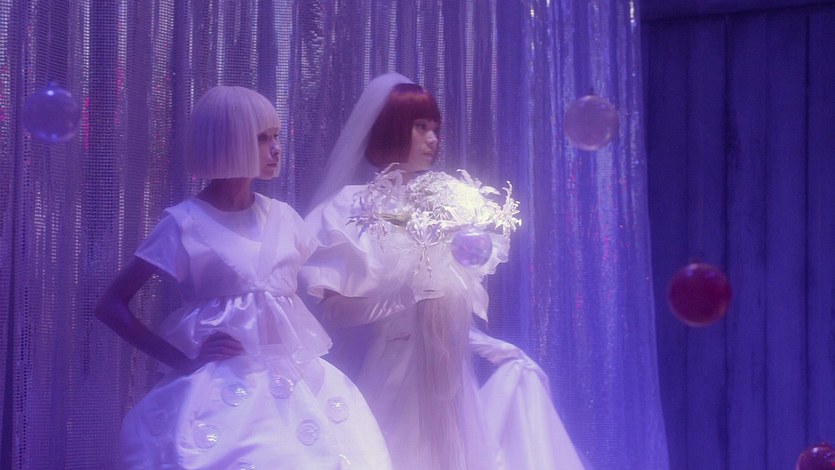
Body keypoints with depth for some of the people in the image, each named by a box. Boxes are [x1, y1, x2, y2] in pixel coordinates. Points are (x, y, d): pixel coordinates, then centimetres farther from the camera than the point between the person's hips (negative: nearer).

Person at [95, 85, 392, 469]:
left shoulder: (283, 217, 9)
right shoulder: (186, 223, -5)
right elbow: (111, 307, -6)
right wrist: (183, 361, -13)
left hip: (297, 381, 5)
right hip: (221, 387, -5)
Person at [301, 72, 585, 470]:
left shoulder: (446, 198, 8)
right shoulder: (350, 208, -6)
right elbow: (333, 311, -14)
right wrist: (410, 293, -19)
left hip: (447, 370, 5)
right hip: (391, 375, -5)